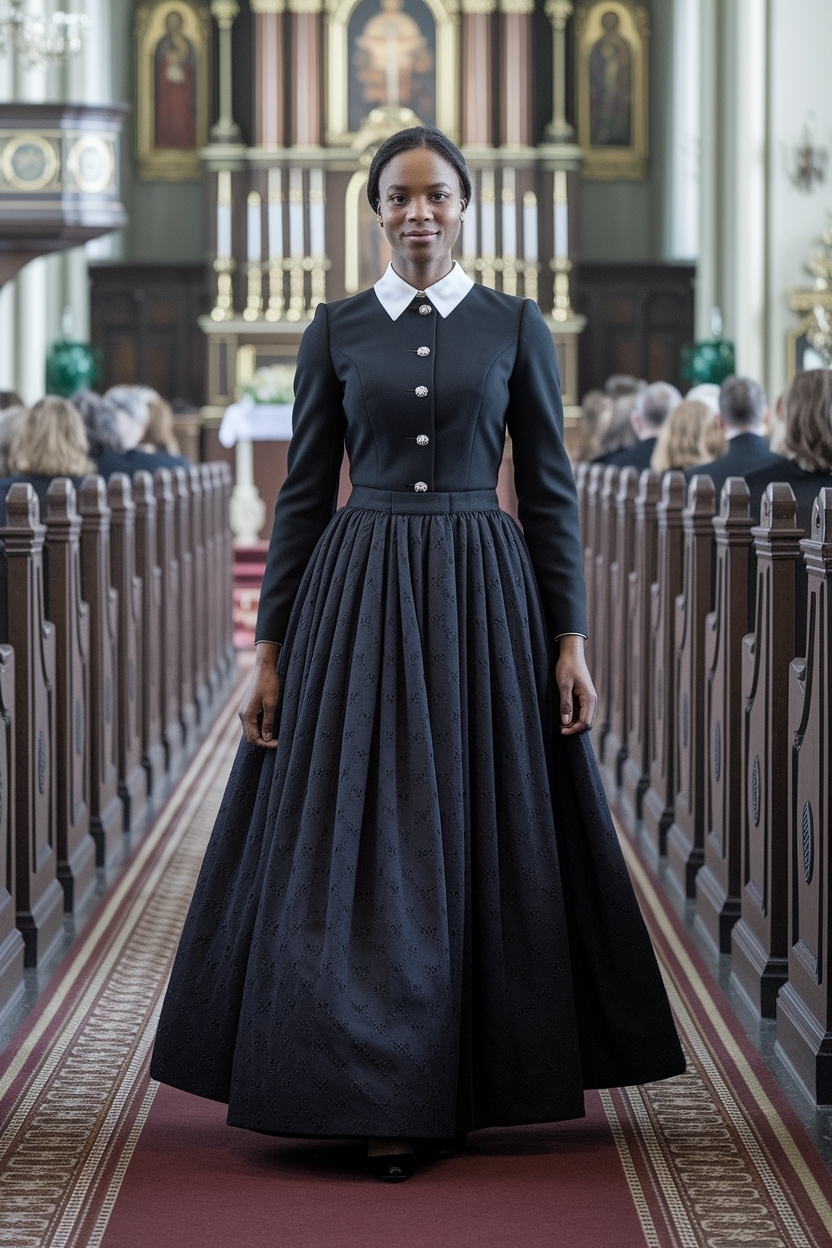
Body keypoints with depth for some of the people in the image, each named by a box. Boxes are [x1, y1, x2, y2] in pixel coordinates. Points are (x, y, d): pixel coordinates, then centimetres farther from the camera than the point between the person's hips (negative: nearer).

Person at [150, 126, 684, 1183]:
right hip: (360, 598, 0)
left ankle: (474, 1077, 17)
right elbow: (303, 492, 6)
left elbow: (550, 491, 4)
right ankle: (383, 1097, 5)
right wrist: (271, 649, 1)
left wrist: (570, 641, -2)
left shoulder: (515, 327, 4)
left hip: (483, 596, 0)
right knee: (363, 841, -2)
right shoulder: (336, 331, 5)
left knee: (483, 837, 2)